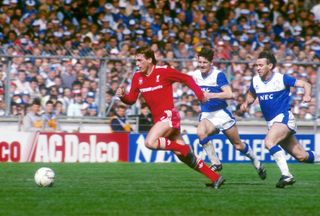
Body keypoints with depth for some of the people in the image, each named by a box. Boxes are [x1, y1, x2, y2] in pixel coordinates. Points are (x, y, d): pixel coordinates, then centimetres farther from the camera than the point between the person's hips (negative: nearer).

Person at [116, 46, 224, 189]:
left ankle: (184, 150, -10)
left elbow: (187, 79, 0)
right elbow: (131, 99, 9)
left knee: (150, 142, -26)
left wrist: (200, 95, -3)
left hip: (168, 115, -7)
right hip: (157, 118, 7)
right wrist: (122, 96, -12)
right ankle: (215, 178, 11)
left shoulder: (164, 71, -9)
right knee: (185, 157, 5)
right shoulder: (137, 77, 8)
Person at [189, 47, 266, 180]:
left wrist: (211, 95, -32)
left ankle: (256, 163, 34)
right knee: (201, 132, -30)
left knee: (238, 145, 8)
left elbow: (229, 94, -23)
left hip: (221, 113, -3)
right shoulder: (195, 75, -1)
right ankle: (215, 163, -20)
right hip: (206, 115, 3)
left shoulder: (218, 75, -14)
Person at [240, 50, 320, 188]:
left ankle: (286, 175, -29)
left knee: (269, 142, -30)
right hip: (271, 122, 6)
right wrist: (246, 103, 3)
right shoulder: (255, 81, 5)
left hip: (284, 118, -6)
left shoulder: (281, 78, -11)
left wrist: (307, 95, -30)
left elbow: (305, 84, -9)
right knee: (301, 156, 5)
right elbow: (251, 95, 24)